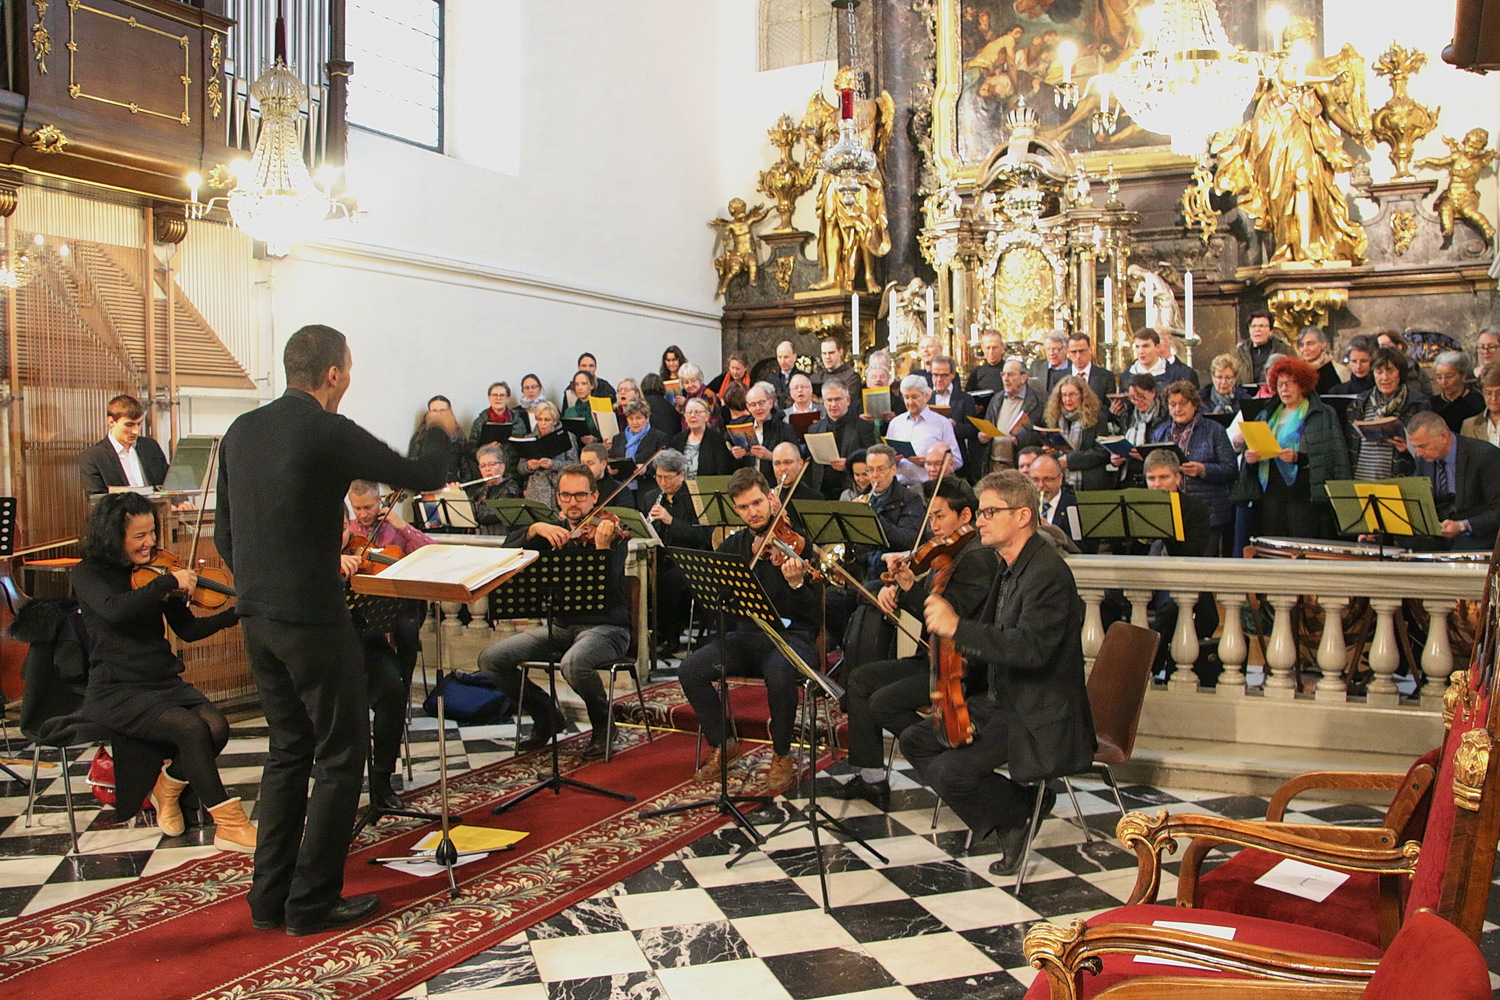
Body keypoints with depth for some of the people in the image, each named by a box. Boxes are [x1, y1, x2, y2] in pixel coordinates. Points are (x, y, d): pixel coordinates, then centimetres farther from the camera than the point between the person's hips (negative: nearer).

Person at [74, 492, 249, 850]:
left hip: (165, 683, 5)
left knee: (216, 726, -23)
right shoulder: (90, 574, -3)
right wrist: (168, 582, -25)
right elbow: (114, 610, -26)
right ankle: (228, 824, -21)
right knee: (191, 727, -29)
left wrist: (237, 613, -5)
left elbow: (188, 629, 8)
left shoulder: (155, 573, 11)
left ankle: (168, 785, 6)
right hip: (116, 691, -5)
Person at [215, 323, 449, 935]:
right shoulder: (330, 433, -15)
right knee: (340, 757, 5)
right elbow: (425, 477, -7)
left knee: (288, 750, 18)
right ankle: (312, 902, 11)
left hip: (256, 616, 8)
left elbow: (225, 536, 13)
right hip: (313, 618, -8)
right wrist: (436, 432, 13)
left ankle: (270, 898, 24)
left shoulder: (241, 431, 7)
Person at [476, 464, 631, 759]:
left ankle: (603, 726, -7)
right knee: (491, 659, -10)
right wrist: (535, 530, -18)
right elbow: (509, 550, -2)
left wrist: (602, 547, -35)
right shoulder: (554, 531, 11)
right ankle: (547, 717, 10)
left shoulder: (610, 533, -6)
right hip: (560, 626, 6)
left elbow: (606, 589, -20)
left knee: (574, 662, -38)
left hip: (605, 627, -6)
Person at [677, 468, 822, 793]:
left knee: (779, 673, -37)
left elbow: (812, 613, -11)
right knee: (690, 670, -18)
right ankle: (722, 745, 4)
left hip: (790, 635, -4)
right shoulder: (731, 547, 11)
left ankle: (782, 756, -11)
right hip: (745, 635, 5)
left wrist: (796, 583, -31)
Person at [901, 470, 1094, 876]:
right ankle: (1009, 812, 10)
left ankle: (1020, 811, 5)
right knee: (915, 741, 8)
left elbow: (1031, 647, -34)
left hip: (1041, 719, -10)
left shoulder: (1047, 573, -21)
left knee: (951, 771, -24)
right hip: (1003, 702, 10)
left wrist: (958, 628, -38)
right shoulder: (1010, 568, 11)